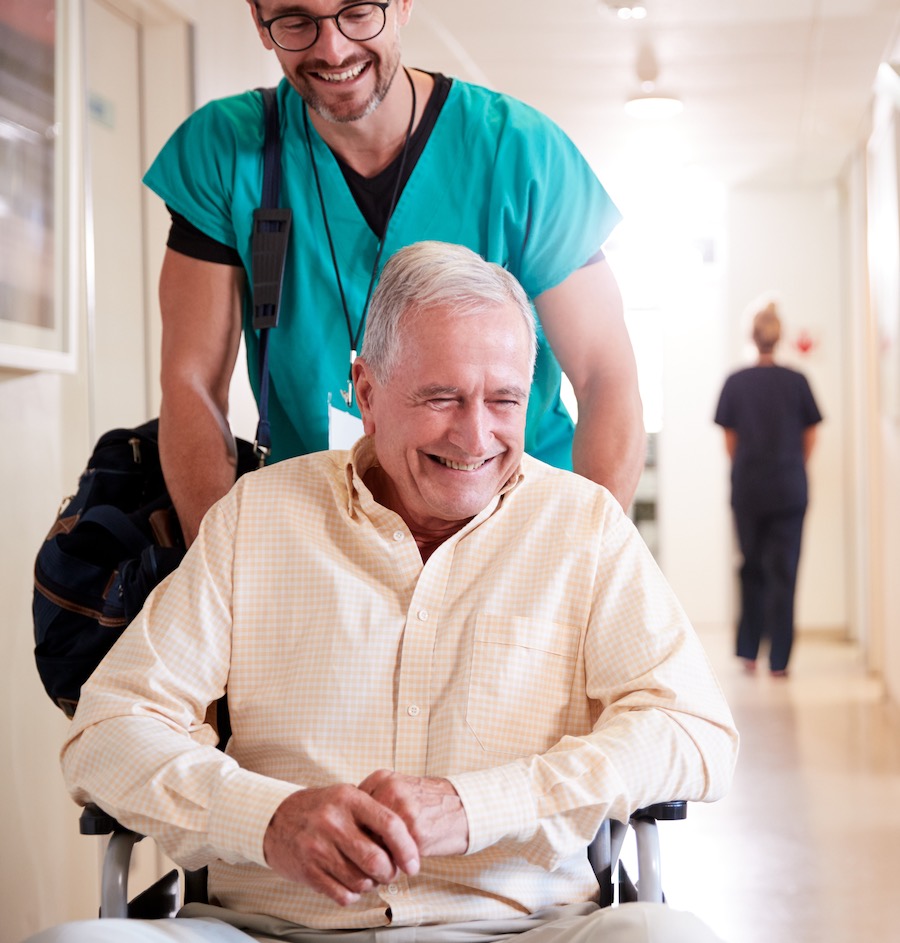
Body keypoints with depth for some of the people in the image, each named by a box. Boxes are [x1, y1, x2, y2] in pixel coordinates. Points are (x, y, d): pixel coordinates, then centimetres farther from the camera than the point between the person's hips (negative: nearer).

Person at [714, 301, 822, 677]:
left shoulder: (735, 383, -4)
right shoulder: (797, 381, -4)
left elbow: (730, 441, 2)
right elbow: (810, 438, 3)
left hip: (747, 489, 1)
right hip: (790, 490, -1)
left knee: (752, 568, 16)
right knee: (784, 572, 3)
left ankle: (748, 650, 14)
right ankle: (778, 659, 2)